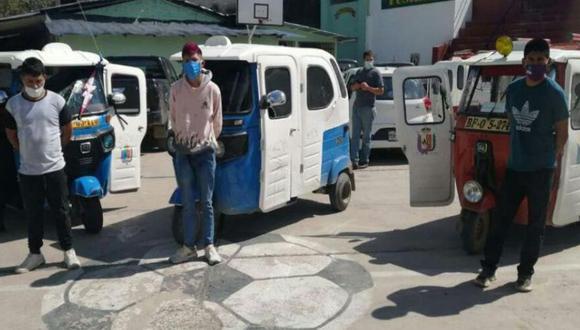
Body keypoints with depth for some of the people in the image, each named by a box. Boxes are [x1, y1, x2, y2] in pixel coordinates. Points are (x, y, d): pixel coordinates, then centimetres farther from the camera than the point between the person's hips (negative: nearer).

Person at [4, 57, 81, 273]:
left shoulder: (57, 101, -6)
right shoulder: (13, 104, -3)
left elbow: (67, 131, 6)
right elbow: (11, 134, 10)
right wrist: (27, 152, 12)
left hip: (55, 168, -1)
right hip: (28, 171, 1)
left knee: (60, 212, 8)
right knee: (33, 214, 11)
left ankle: (68, 251, 20)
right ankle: (35, 254, 24)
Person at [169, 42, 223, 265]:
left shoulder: (212, 89, -5)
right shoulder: (176, 89, -3)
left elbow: (217, 121, 6)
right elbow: (173, 119, 10)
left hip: (205, 151, -1)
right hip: (183, 151, 1)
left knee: (206, 202, 5)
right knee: (188, 204, 7)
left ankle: (209, 246, 15)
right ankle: (189, 247, 17)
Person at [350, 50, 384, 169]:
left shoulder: (375, 73, 0)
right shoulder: (359, 72, 18)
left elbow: (381, 90, -6)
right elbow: (352, 88, 21)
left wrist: (368, 87, -18)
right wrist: (356, 86, -1)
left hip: (368, 108, -6)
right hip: (356, 106, 6)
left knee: (366, 136, 1)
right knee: (355, 135, 2)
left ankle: (364, 161, 7)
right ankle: (354, 160, 3)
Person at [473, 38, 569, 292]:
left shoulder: (555, 93, -8)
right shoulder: (513, 89, 6)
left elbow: (562, 133, -3)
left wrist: (550, 158, -1)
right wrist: (517, 151, 11)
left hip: (541, 169, -4)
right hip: (514, 166, 4)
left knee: (536, 224, 6)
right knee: (501, 219, 6)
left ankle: (525, 273, 18)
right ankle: (489, 268, 16)